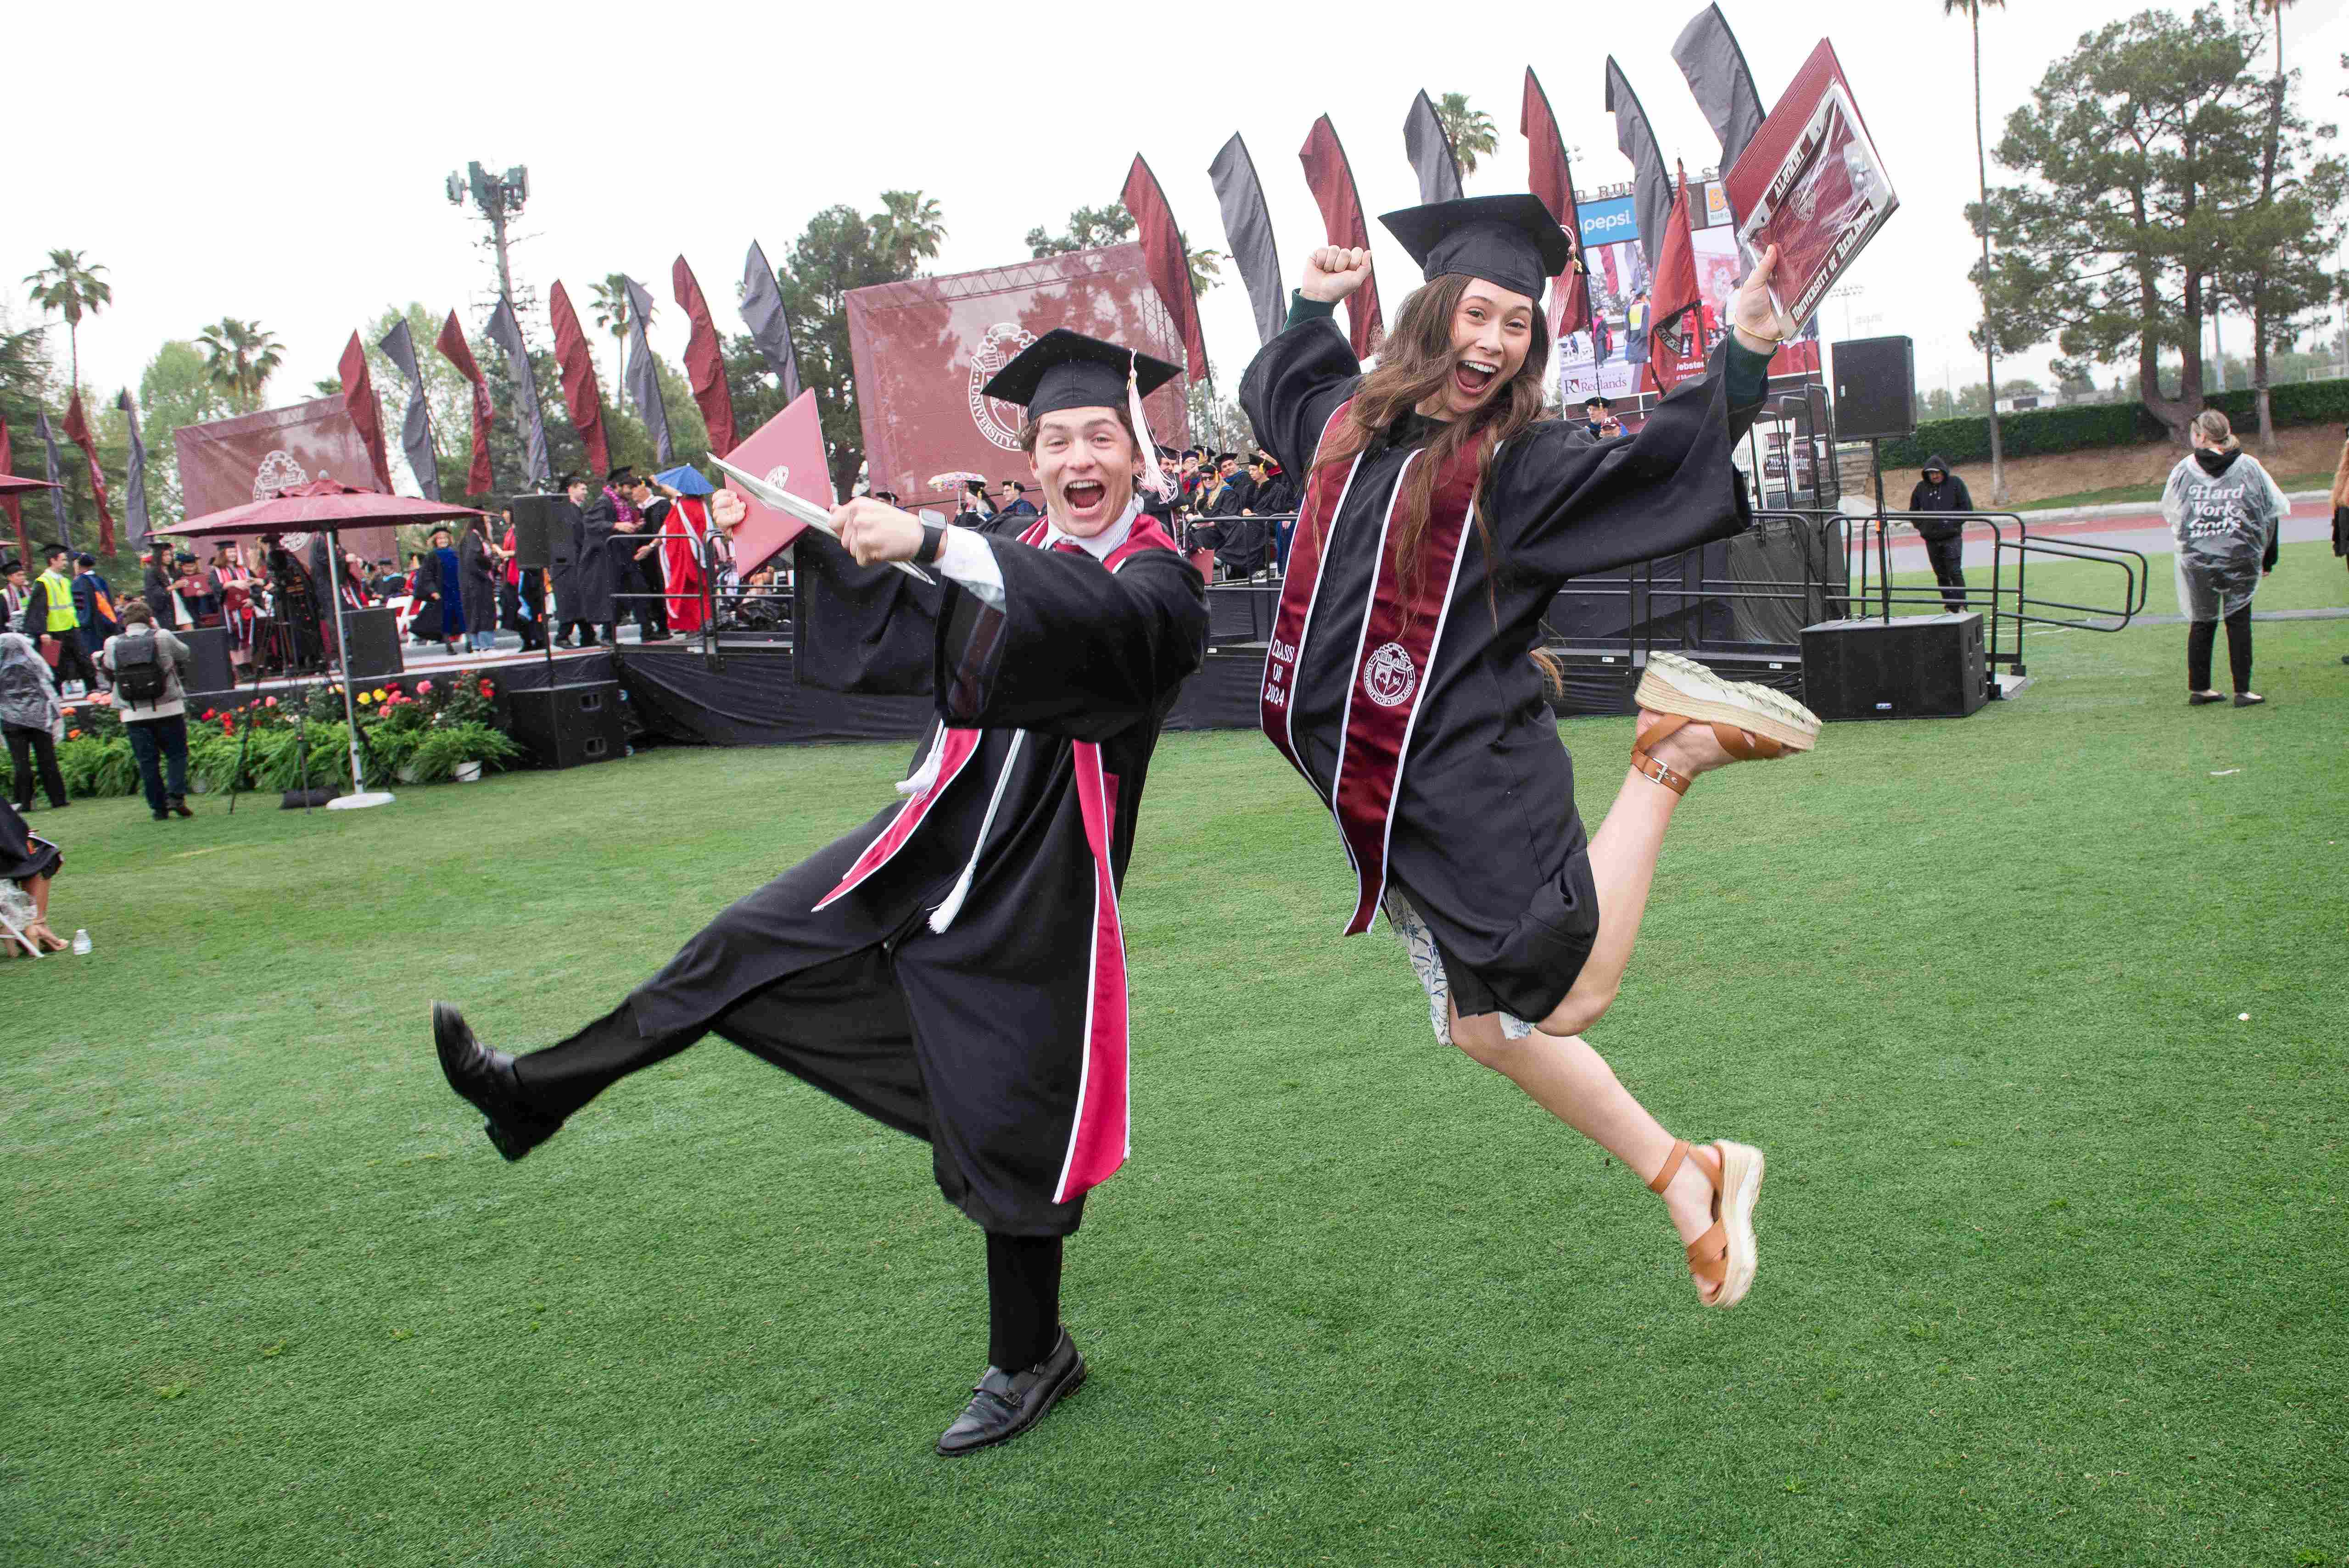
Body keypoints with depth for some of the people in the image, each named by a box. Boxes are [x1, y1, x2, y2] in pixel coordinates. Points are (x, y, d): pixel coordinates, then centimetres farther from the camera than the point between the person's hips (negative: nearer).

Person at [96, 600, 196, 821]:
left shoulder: (112, 644, 2)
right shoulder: (163, 637, -3)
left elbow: (109, 669, 14)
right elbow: (185, 654, 13)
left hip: (133, 714, 2)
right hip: (168, 709, -2)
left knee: (147, 761, 7)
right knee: (177, 755, 8)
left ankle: (158, 807, 7)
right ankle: (176, 796, -9)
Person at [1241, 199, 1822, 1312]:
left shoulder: (1523, 461, -6)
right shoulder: (1347, 420, 10)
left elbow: (1667, 464, -17)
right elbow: (1274, 389, 33)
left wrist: (1743, 359, -28)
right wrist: (1314, 305, 23)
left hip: (1477, 775, -5)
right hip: (1372, 786, 5)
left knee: (1563, 1004, -8)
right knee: (1480, 1026, 9)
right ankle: (1685, 1182, 24)